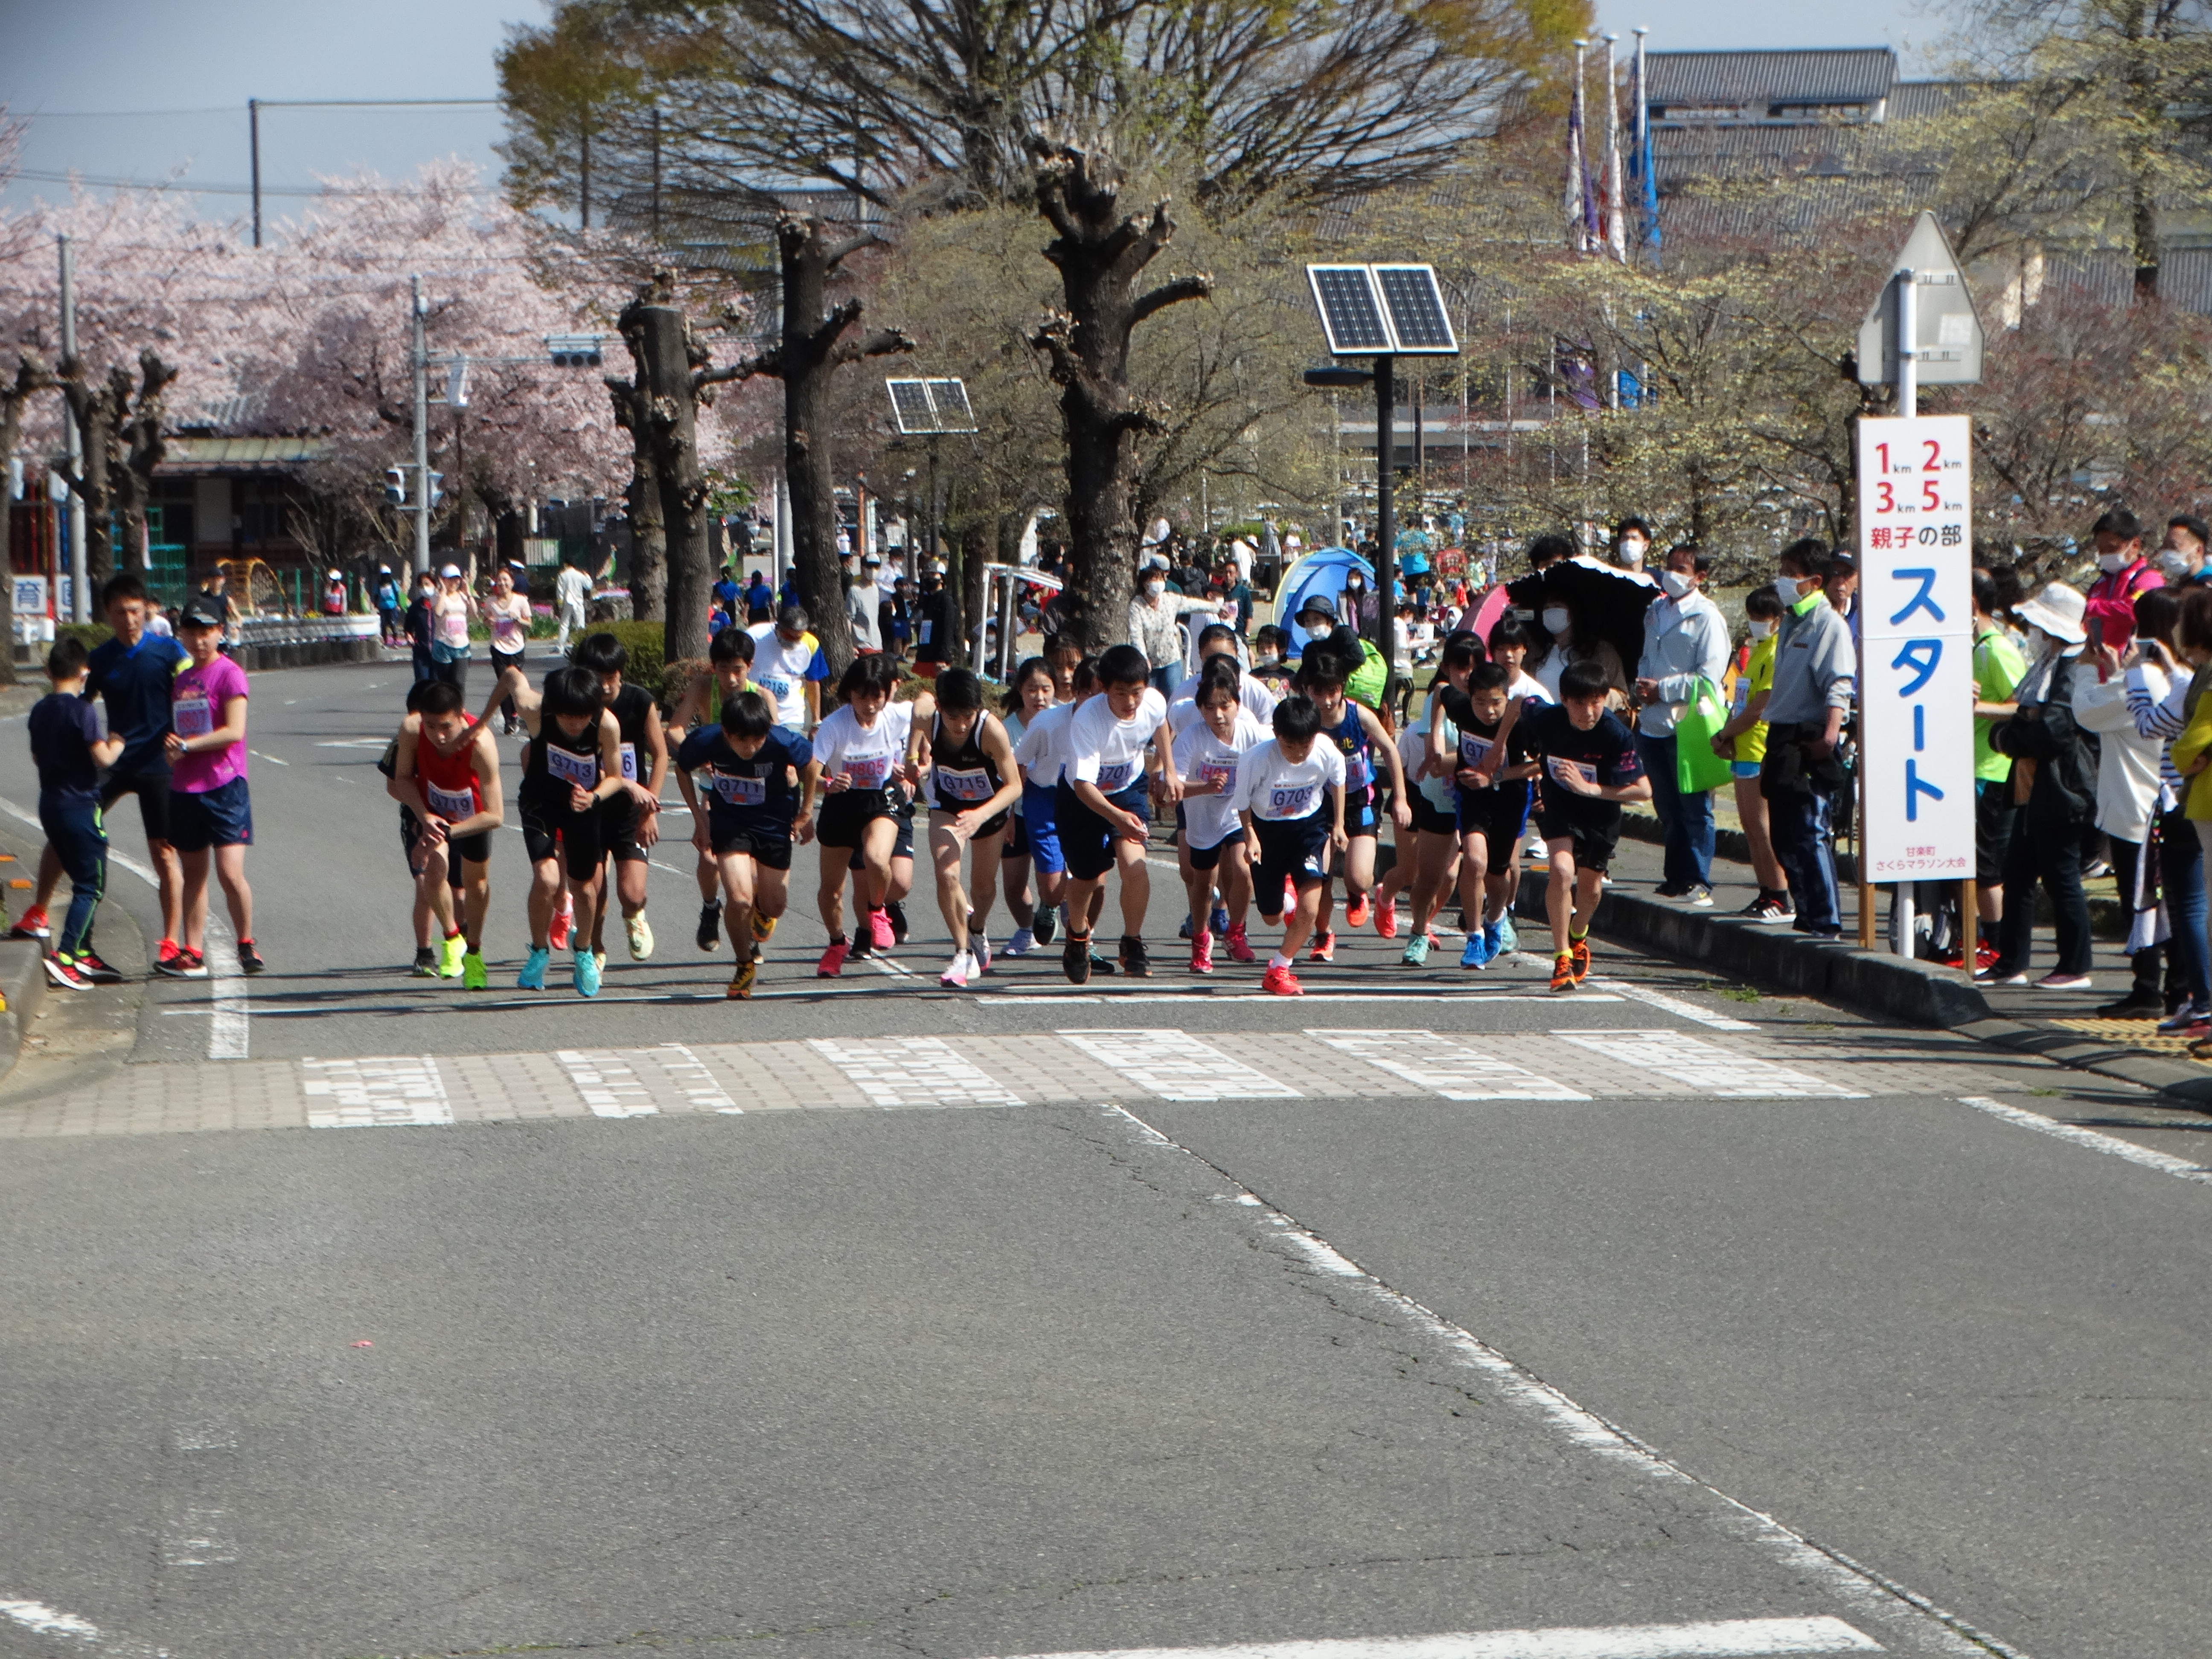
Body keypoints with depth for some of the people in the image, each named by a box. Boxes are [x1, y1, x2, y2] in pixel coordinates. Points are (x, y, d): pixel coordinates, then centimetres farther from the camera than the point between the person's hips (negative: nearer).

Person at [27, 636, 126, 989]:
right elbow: (102, 758, -18)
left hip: (50, 804, 8)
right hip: (80, 806, -8)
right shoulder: (83, 710, -15)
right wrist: (116, 746, 1)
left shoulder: (39, 711, 8)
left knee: (84, 881, 18)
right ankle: (64, 957, -15)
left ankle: (83, 954, 19)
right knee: (91, 886, -4)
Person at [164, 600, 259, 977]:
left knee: (230, 872, -12)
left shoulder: (229, 674, -6)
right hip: (185, 787, 7)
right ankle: (192, 953, 11)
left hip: (224, 787, -7)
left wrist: (187, 746, -13)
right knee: (193, 872, 9)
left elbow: (234, 731, -14)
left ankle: (246, 945, 3)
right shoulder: (181, 680, 16)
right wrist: (171, 749, 1)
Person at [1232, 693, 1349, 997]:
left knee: (1309, 909, -16)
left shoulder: (1328, 754, -23)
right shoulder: (1256, 759, -30)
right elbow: (1243, 801, -12)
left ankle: (1278, 970, 5)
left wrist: (1338, 825, 6)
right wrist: (1250, 836, -20)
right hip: (1267, 828, 0)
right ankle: (1286, 892, 51)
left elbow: (1337, 782, 2)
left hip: (1309, 825, 0)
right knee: (1271, 916, 13)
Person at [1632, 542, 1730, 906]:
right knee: (1667, 809, 12)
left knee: (1694, 809, -4)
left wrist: (1661, 690, -13)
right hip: (1653, 725, 7)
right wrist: (1641, 687, 4)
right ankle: (1676, 878, 20)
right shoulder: (1655, 612, 15)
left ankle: (1698, 882, 0)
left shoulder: (1706, 618, -7)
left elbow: (1709, 678, -14)